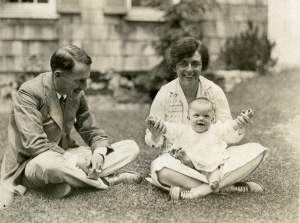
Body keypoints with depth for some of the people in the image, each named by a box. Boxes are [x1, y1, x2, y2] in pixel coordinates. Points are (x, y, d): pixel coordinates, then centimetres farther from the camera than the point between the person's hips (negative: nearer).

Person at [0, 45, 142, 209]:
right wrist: (74, 159, -27)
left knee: (131, 147, -6)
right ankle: (106, 180, -20)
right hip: (32, 164, -6)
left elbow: (93, 132, 6)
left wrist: (99, 153, -17)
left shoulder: (76, 94, 2)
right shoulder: (29, 92, -18)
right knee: (48, 164, -44)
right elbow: (34, 144, -25)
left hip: (67, 157, 6)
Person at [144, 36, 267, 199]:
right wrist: (155, 136, -27)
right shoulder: (164, 95, -6)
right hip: (178, 159, -2)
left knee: (257, 150, -20)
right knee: (159, 167, -37)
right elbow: (150, 141, -3)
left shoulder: (214, 92, -1)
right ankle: (229, 186, -26)